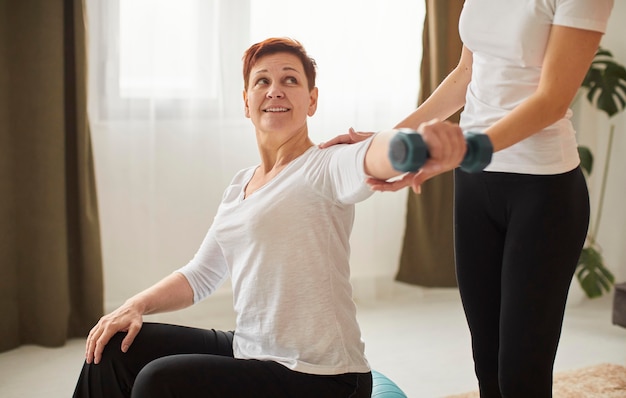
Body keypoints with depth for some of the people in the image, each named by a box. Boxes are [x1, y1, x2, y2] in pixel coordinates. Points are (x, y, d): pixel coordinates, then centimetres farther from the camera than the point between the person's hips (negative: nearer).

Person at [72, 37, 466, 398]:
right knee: (114, 350, 5)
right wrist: (136, 306, 2)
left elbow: (370, 160, -38)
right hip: (248, 352, 8)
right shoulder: (241, 184, 11)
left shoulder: (324, 169, -14)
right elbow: (201, 274, 19)